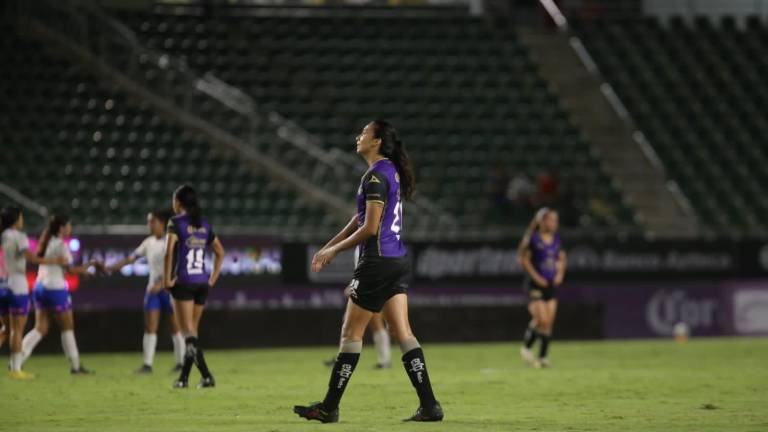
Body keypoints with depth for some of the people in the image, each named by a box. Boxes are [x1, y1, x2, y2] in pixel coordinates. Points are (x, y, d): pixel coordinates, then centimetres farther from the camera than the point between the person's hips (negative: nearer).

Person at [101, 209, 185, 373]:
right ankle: (147, 364, -4)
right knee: (150, 327, -2)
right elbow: (131, 258, 10)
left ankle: (181, 363, 10)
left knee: (175, 327, 1)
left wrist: (161, 283, -27)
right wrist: (110, 267, 3)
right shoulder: (149, 242, 8)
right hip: (153, 288, 6)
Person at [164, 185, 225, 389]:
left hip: (183, 282, -6)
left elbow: (169, 250, -20)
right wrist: (213, 277, 15)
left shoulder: (176, 222, -7)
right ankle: (184, 377, 19)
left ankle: (206, 375, -20)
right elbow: (220, 252, 14)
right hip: (202, 283, 6)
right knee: (192, 331, 15)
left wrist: (167, 278, -14)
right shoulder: (204, 224, 11)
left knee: (188, 332, -6)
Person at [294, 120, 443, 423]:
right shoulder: (390, 172, 16)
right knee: (402, 332, 5)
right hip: (398, 261, 9)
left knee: (351, 332, -1)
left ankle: (329, 408, 5)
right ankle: (429, 406, -1)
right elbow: (361, 218, 22)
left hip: (378, 261, -9)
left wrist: (335, 250, -7)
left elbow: (370, 228, -19)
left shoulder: (376, 176, -15)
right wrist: (328, 247, 23)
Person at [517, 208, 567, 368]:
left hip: (551, 284, 6)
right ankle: (526, 348, 8)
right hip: (535, 284, -6)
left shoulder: (557, 239, 8)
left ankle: (543, 357, 7)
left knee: (549, 322, 2)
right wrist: (536, 277, -13)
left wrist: (560, 274, 3)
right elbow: (524, 259, -8)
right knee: (541, 319, -15)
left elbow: (561, 259, 20)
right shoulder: (533, 239, -9)